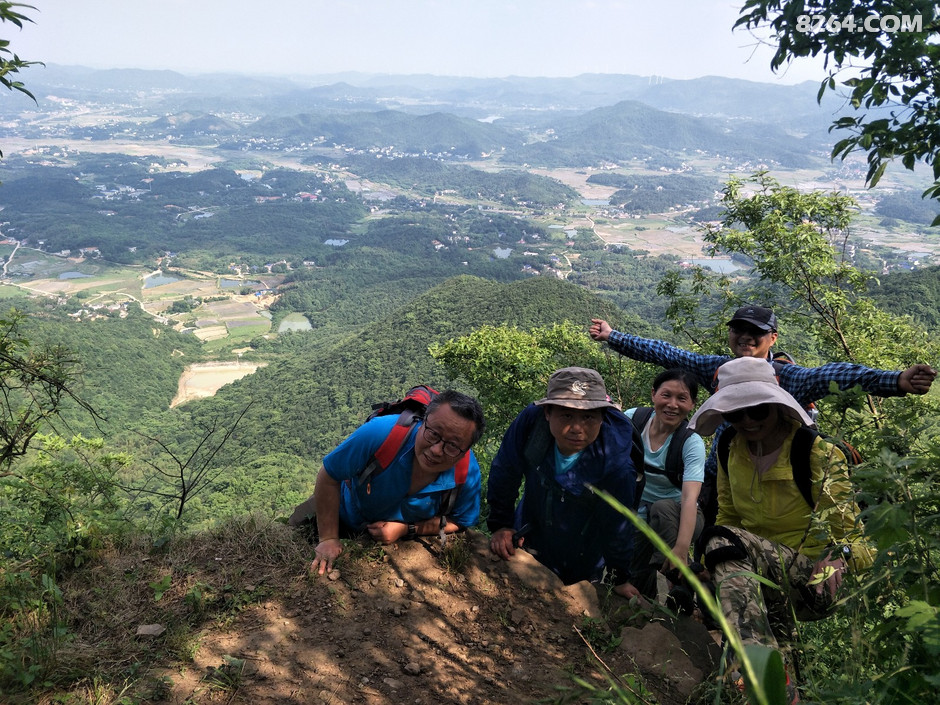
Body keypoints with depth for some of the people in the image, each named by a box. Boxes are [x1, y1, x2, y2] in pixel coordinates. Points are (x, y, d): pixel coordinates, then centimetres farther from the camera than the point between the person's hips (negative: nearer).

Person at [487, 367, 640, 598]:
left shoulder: (616, 462, -36)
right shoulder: (530, 421, -33)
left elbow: (617, 526, -19)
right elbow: (504, 474, -14)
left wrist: (619, 579, -6)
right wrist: (500, 525, -6)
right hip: (530, 533, 2)